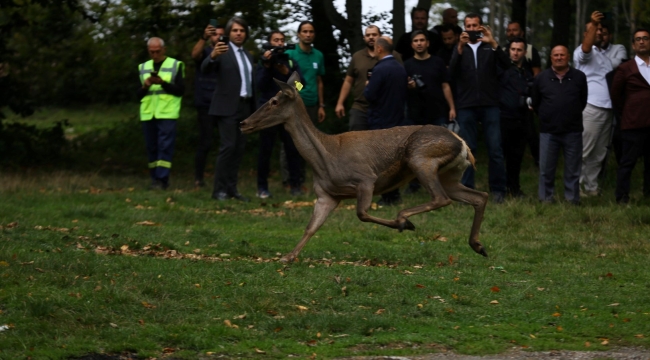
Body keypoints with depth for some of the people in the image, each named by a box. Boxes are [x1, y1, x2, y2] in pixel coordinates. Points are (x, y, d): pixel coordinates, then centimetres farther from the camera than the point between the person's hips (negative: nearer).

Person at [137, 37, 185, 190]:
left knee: (165, 147, -11)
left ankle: (162, 180, -14)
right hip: (147, 114, 4)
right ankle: (155, 178, 10)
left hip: (167, 113, -4)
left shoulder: (176, 65, 4)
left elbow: (180, 90, -3)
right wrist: (145, 86, -8)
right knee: (152, 147, 4)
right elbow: (138, 95, 14)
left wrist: (163, 83, -16)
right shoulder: (143, 67, 15)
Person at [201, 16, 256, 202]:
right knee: (228, 146, -12)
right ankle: (219, 190, -9)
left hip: (245, 107, 7)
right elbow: (205, 68, -19)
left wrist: (254, 109, 11)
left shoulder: (248, 56, 17)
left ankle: (232, 188, 8)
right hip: (227, 107, -7)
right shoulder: (223, 51, -3)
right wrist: (212, 56, -41)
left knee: (239, 148, 5)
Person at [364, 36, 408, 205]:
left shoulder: (380, 69, -18)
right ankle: (395, 195, 17)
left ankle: (388, 197, -3)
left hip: (380, 121, -8)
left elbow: (370, 95, -19)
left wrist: (367, 86, -1)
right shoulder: (401, 68, 8)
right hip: (397, 120, 8)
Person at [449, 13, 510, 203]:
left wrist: (493, 43, -17)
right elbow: (452, 72, -5)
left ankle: (498, 190, 1)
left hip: (489, 105, -1)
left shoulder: (490, 47, 10)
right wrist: (460, 47, -16)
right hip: (466, 106, 1)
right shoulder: (460, 49, 12)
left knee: (495, 149, -4)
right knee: (467, 149, 1)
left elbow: (506, 65, -6)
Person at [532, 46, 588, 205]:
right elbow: (535, 103, 13)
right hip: (548, 131, 0)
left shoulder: (579, 77, 4)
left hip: (573, 131, 0)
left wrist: (573, 116, 12)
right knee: (546, 169, 2)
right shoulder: (541, 78, 5)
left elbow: (583, 102, 12)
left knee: (573, 169, 4)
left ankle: (572, 200, 11)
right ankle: (546, 199, 12)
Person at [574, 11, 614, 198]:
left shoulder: (604, 56, 25)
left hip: (607, 109, 8)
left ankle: (591, 187, 13)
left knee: (599, 153, 9)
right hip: (591, 107, -8)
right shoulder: (583, 52, -1)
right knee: (584, 151, -9)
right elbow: (586, 47, -24)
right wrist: (593, 25, -37)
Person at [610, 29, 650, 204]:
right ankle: (622, 197, 0)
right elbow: (615, 94, 7)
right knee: (628, 162, -3)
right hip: (634, 123, -4)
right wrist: (628, 109, 7)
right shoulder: (626, 69, 0)